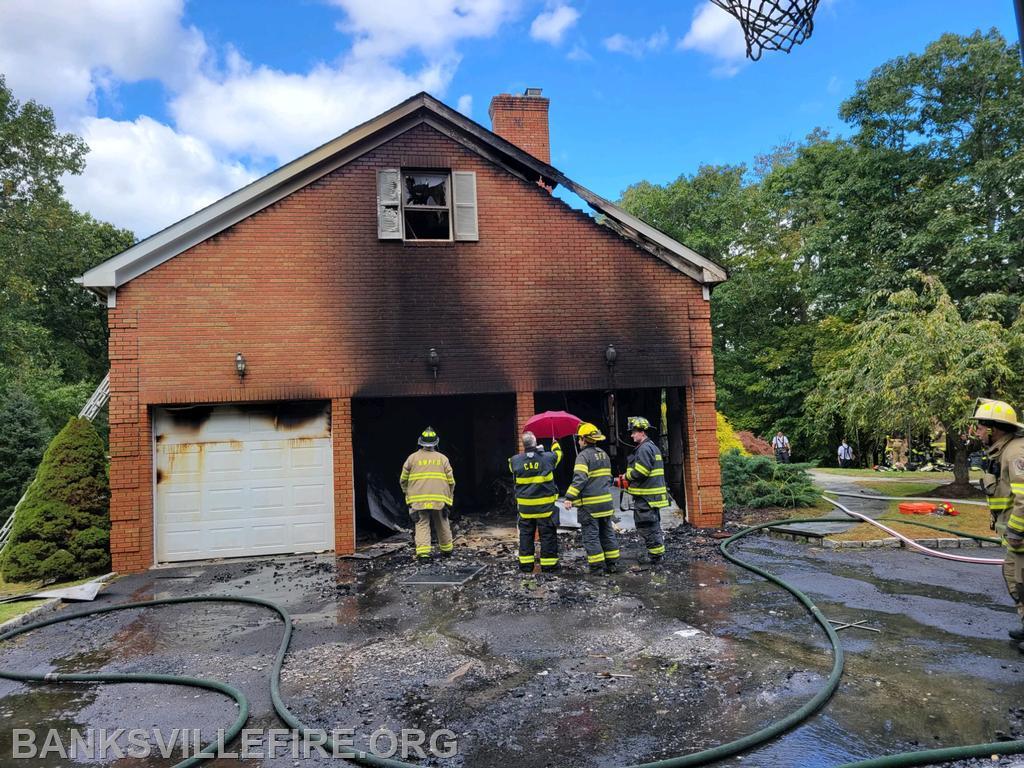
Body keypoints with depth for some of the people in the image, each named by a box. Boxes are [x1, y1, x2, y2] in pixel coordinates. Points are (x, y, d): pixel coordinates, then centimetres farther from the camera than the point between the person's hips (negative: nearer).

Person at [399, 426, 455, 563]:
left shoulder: (412, 458, 3)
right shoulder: (442, 458, 4)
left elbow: (403, 480, 9)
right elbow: (451, 481, 4)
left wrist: (408, 493, 25)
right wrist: (449, 497, 16)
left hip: (418, 499, -1)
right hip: (439, 499, 1)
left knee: (422, 525, 1)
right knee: (442, 525, 16)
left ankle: (423, 553, -11)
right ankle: (446, 550, 30)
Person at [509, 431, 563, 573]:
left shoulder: (516, 460, -6)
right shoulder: (547, 457, -8)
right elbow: (558, 454, 14)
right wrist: (555, 444, 36)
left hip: (525, 506, 2)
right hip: (545, 505, -2)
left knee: (526, 534, 12)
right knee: (548, 535, 6)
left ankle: (526, 564, 16)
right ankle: (549, 564, 9)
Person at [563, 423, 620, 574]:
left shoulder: (583, 455, -13)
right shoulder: (604, 454, 13)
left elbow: (579, 478, -25)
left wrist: (570, 497, -27)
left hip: (589, 504, -8)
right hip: (606, 501, 8)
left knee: (591, 535, 0)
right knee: (607, 533, 15)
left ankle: (597, 566, 2)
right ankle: (612, 563, 20)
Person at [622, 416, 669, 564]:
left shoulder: (644, 448, -16)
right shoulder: (652, 446, 17)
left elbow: (640, 472, -24)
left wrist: (627, 476, -5)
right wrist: (628, 478, 12)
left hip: (646, 496, -11)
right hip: (653, 494, 11)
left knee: (646, 526, -5)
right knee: (654, 524, 17)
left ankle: (655, 555, 0)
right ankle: (659, 552, 25)